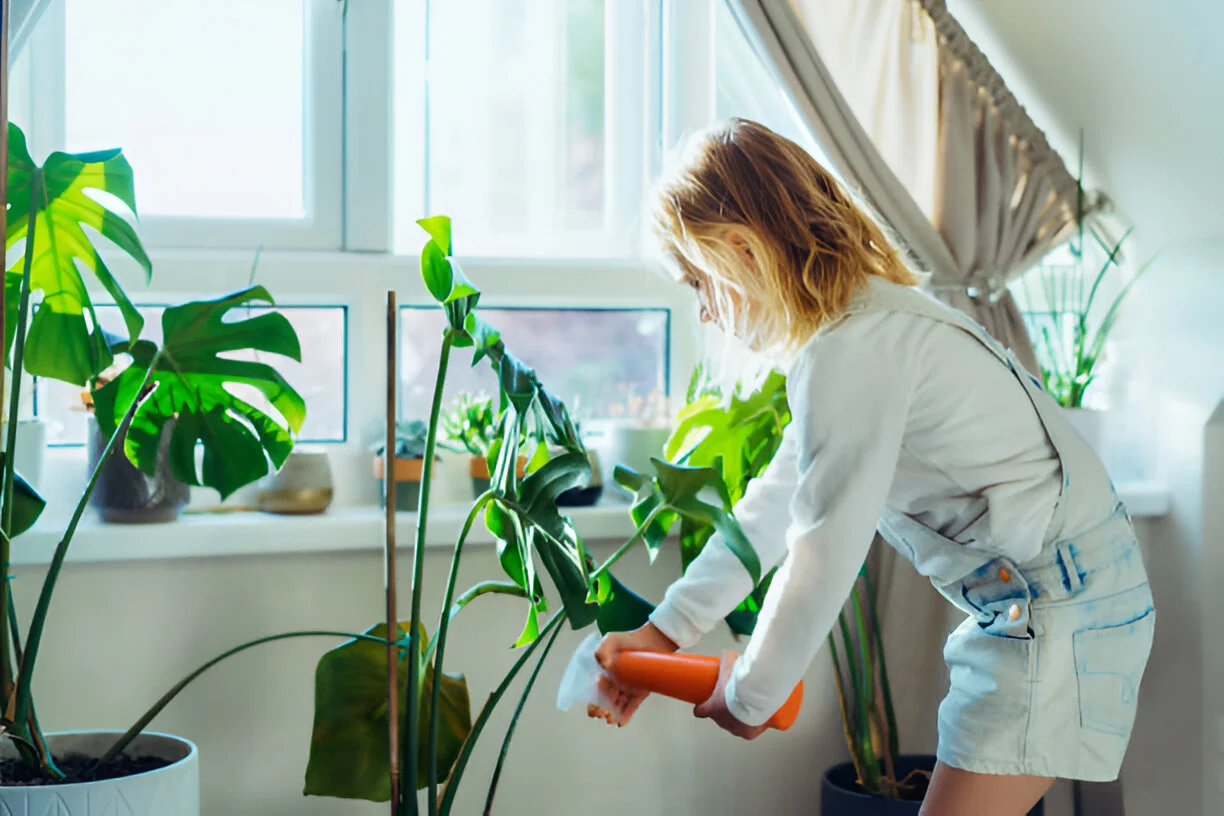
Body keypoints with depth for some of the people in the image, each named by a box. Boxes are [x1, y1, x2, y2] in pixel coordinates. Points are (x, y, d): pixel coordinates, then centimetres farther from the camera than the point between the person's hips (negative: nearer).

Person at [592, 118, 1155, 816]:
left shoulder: (852, 352, -22)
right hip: (1025, 598, 10)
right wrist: (665, 632, 16)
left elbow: (824, 553, -19)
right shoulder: (871, 316, 12)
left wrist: (748, 696, -4)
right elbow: (776, 507, 15)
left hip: (1060, 604, -10)